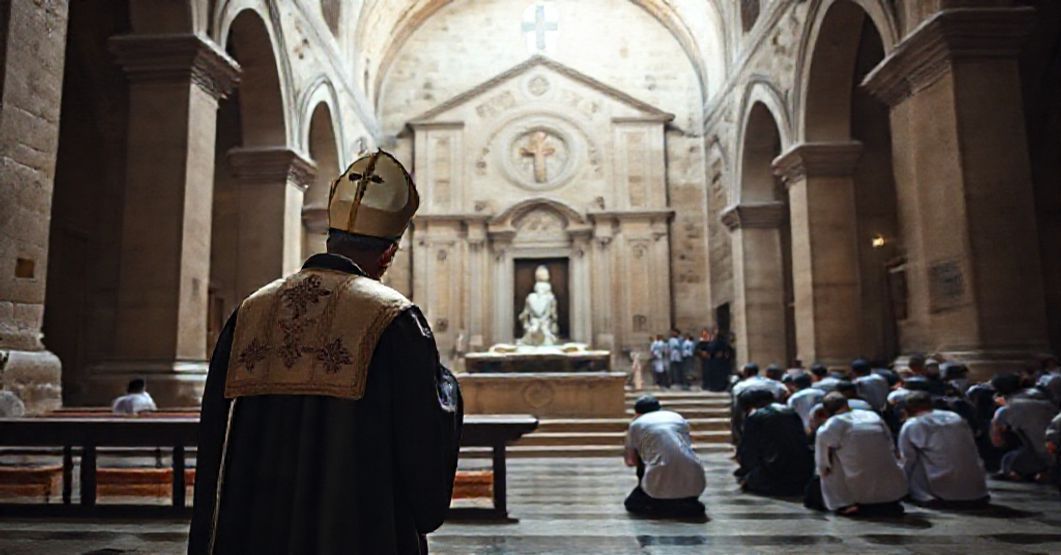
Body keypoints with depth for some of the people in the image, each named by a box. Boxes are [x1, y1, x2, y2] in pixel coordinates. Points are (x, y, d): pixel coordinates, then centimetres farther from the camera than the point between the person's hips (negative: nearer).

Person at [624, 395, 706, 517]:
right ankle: (688, 506, 4)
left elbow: (630, 462, 18)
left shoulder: (636, 424, 12)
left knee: (631, 502, 21)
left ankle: (663, 506, -3)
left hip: (662, 487, -3)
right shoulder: (677, 416, 21)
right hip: (694, 484, 4)